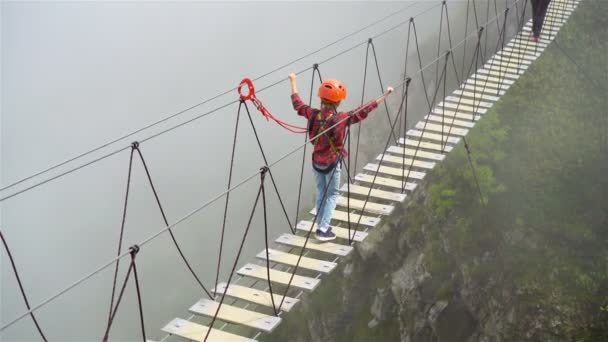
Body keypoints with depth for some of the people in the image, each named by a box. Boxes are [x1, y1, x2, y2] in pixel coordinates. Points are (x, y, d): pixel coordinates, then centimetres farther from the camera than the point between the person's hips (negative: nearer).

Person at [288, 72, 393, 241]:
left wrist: (293, 82, 19)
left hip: (316, 161, 5)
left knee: (320, 193, 18)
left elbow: (297, 104, 6)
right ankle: (323, 229, 4)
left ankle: (321, 226, 26)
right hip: (332, 163, -4)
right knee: (332, 195, 9)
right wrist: (385, 95, -10)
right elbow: (364, 110, -18)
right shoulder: (341, 118, -22)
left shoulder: (313, 114, -11)